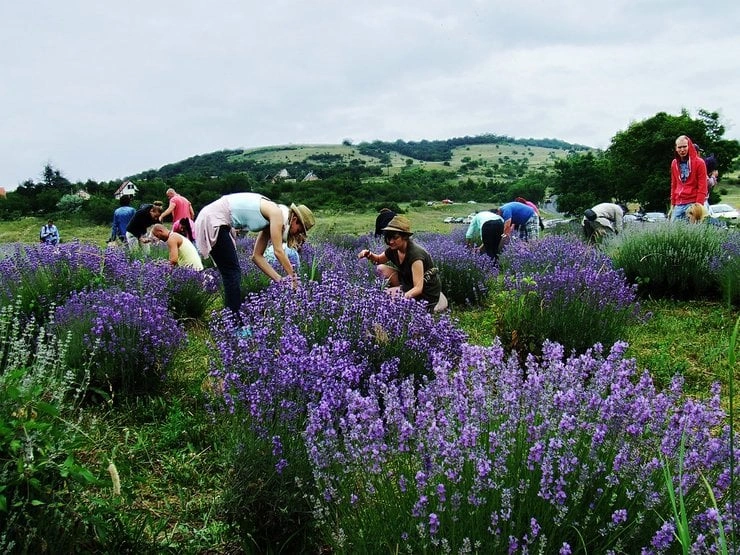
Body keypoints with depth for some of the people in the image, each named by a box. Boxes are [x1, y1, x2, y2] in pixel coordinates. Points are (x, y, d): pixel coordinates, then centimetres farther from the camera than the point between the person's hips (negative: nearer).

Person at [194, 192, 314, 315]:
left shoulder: (271, 221, 14)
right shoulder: (276, 213, -10)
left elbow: (257, 256, 13)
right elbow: (278, 252, -13)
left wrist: (279, 279, 9)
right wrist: (293, 278, -5)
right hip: (213, 219, -10)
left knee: (231, 273, 12)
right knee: (233, 273, -6)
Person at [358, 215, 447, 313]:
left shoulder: (415, 253, -29)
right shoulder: (394, 249, -6)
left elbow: (418, 288, -32)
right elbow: (379, 260, 15)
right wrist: (368, 254, -8)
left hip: (427, 294, -8)